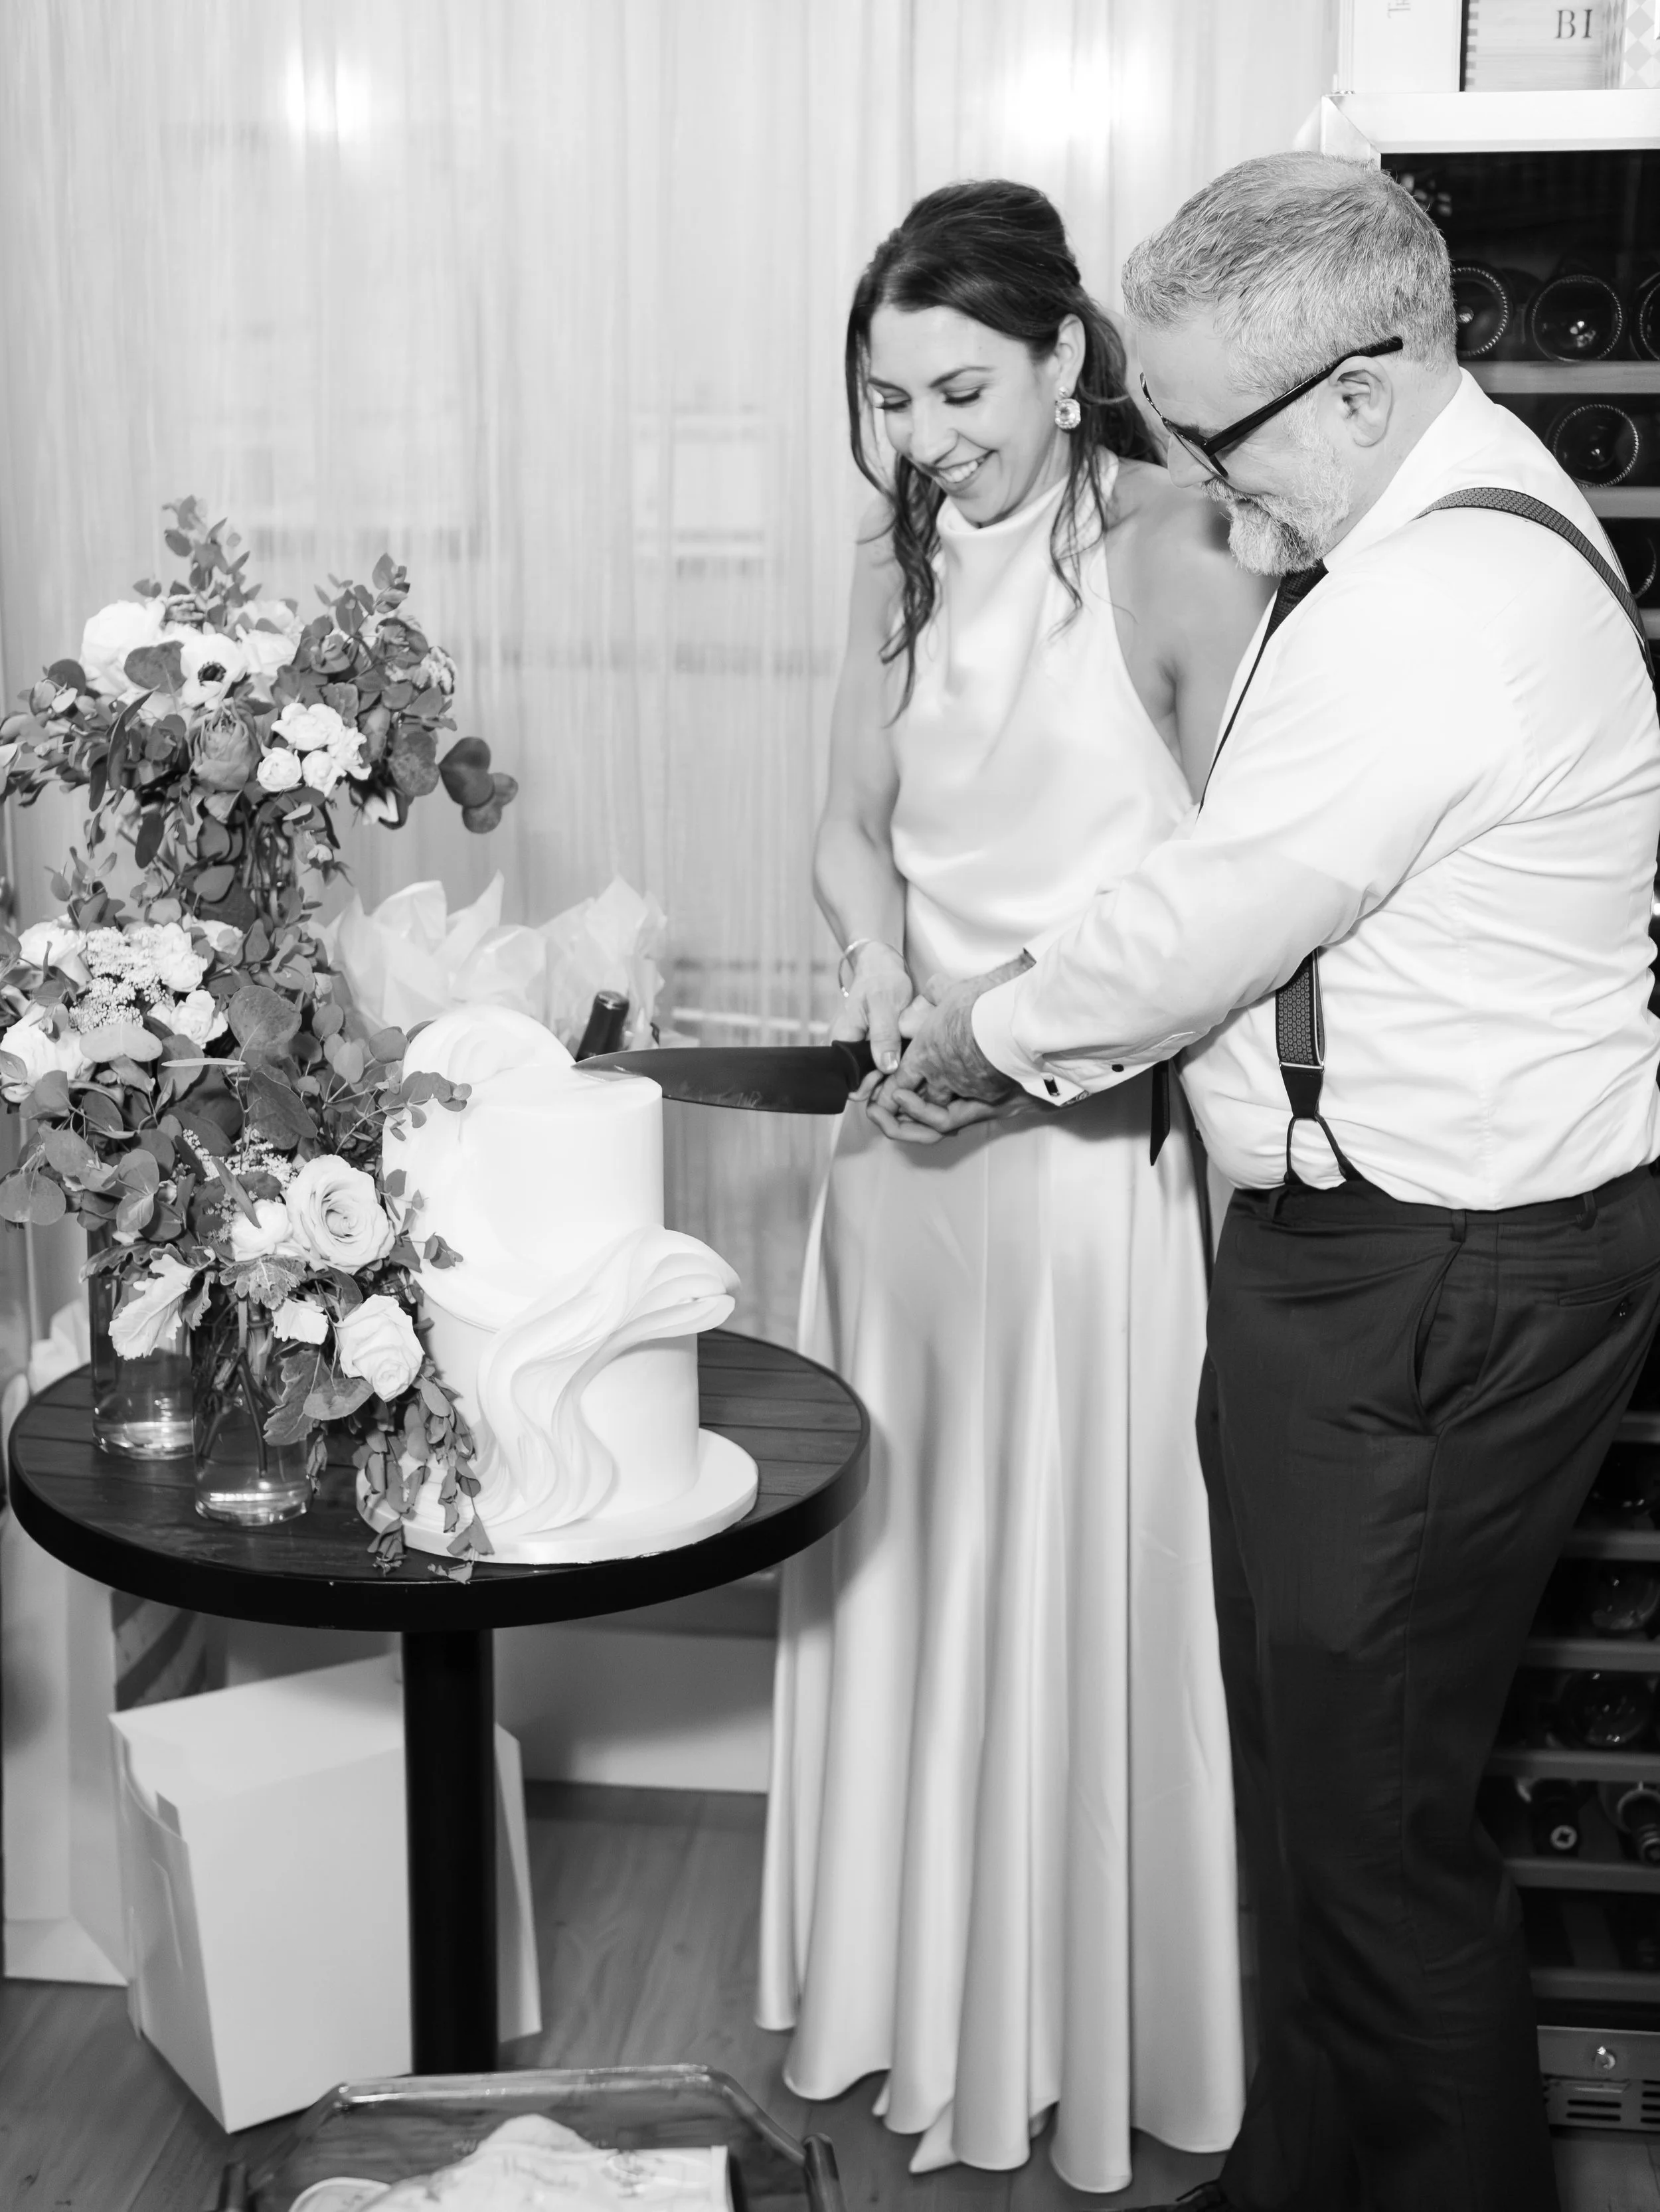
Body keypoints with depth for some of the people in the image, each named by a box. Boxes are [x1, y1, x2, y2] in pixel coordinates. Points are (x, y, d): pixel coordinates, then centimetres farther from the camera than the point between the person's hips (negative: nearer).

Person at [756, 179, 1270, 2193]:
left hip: (1099, 1137, -6)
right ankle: (913, 1993, 36)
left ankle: (1084, 2032, 28)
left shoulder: (1170, 559, -13)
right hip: (911, 1123, 6)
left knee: (1083, 1574, 7)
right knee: (897, 1564, 15)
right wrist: (883, 963, -7)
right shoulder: (899, 555, 6)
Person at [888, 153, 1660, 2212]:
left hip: (1437, 1288, -10)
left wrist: (994, 1030, -3)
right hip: (1368, 1236, 10)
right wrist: (1034, 1050, 10)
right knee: (1309, 1756, 20)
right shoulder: (1439, 522, 10)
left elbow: (1217, 914, -20)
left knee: (1370, 1808, 4)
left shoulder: (1438, 609, -24)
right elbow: (1257, 886, 14)